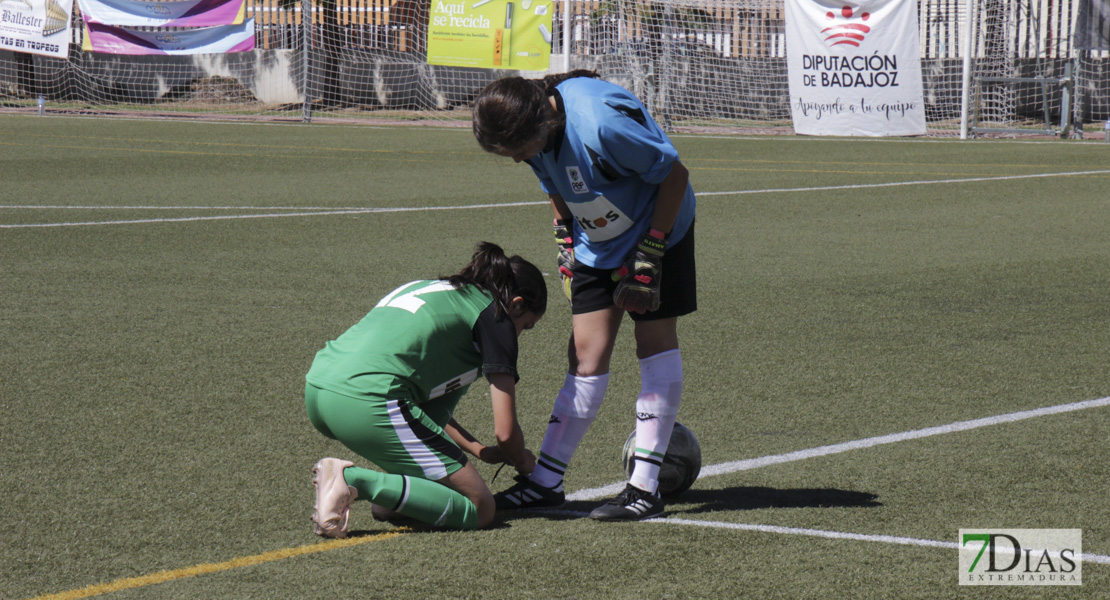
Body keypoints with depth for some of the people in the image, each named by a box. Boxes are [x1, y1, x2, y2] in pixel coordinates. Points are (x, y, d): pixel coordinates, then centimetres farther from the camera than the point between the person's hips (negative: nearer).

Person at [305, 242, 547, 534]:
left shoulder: (435, 290, 31)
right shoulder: (495, 316, 8)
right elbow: (505, 431, 4)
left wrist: (480, 451, 34)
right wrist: (522, 462, 26)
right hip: (367, 403, -9)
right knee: (479, 510, -2)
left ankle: (392, 490, 19)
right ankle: (353, 480, -13)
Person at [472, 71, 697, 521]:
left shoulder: (602, 125, -36)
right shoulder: (532, 129, -14)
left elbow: (675, 175, -24)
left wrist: (649, 255, -21)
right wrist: (565, 239, 5)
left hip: (657, 230, -6)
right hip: (595, 243, 6)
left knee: (655, 342, -5)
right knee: (586, 352, 1)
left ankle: (645, 488, -4)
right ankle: (544, 482, 3)